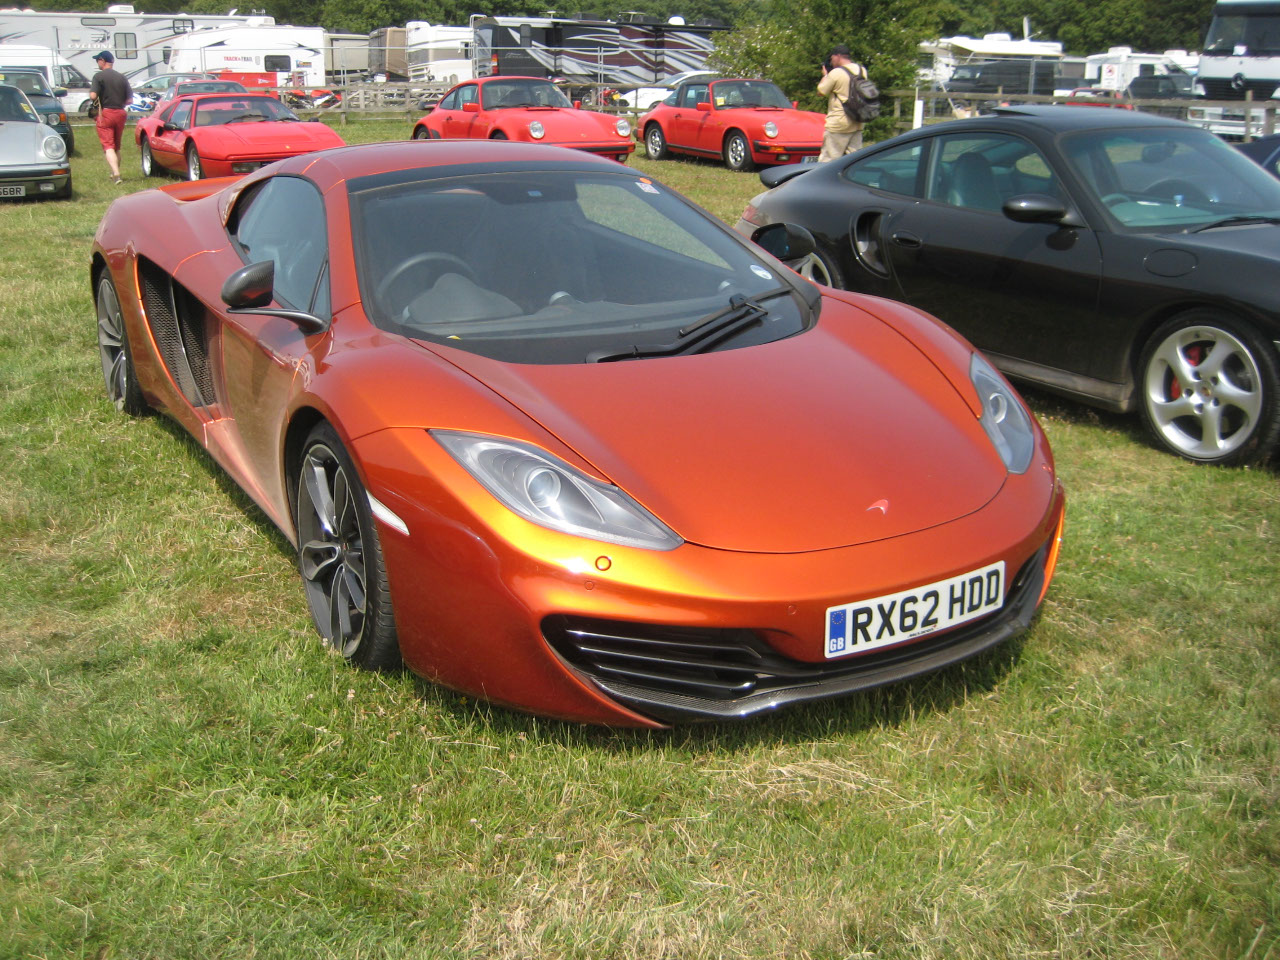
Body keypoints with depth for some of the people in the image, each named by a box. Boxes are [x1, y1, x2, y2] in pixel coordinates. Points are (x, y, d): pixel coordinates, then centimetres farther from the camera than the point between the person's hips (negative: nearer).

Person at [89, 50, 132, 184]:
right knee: (117, 147, 18)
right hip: (120, 113, 5)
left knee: (108, 146, -8)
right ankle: (115, 173, 29)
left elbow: (93, 96, -17)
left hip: (105, 113, -5)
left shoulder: (99, 76, -6)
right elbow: (129, 100, 4)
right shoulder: (121, 77, 7)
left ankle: (116, 175, -24)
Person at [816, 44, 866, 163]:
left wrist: (825, 75, 11)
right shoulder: (862, 70, 8)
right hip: (857, 125, 7)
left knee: (827, 160, -5)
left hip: (838, 124, -7)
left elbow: (821, 91, -4)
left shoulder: (836, 73, -14)